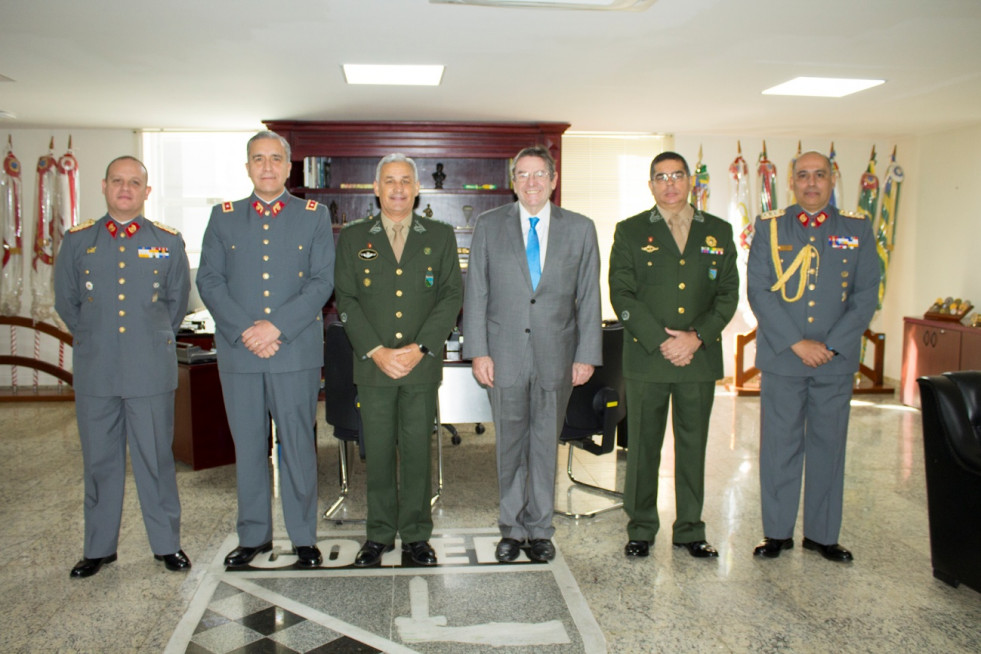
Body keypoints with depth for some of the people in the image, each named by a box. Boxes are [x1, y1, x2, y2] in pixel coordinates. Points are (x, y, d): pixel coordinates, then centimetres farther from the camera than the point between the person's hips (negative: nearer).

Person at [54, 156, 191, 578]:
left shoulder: (168, 242, 5)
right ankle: (99, 548, 24)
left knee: (156, 458, 5)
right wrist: (93, 339, 13)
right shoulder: (77, 241, 8)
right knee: (99, 460, 10)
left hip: (151, 370, -1)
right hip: (95, 370, 2)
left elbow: (178, 300, 12)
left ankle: (167, 545, 18)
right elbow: (66, 301, 15)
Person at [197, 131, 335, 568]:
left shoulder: (314, 216, 7)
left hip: (296, 351, -2)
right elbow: (209, 281, 4)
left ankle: (304, 537, 17)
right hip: (238, 352, 2)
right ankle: (254, 535, 24)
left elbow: (322, 282, -2)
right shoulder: (223, 217, 12)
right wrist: (244, 330, -10)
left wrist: (276, 327, -13)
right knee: (247, 447, 10)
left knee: (298, 446, 3)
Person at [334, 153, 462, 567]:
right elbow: (346, 300, 2)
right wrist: (377, 351, -10)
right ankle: (380, 534, 22)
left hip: (422, 365, 0)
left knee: (418, 451, 5)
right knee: (377, 452, 7)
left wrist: (419, 349, -11)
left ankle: (416, 535, 20)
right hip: (373, 365, 1)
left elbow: (451, 296, 0)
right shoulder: (353, 238, 8)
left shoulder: (441, 236, 8)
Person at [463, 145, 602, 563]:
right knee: (510, 444, 8)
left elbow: (589, 297, 4)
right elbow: (476, 293, 2)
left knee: (546, 443, 9)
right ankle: (512, 528, 24)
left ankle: (539, 529, 24)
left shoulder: (580, 229, 5)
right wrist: (477, 351, -5)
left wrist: (587, 354, -1)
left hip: (556, 354, 1)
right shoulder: (489, 226, 4)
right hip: (505, 352, 0)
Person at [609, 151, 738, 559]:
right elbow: (621, 294, -4)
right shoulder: (630, 232, 4)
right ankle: (641, 530, 19)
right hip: (646, 357, -2)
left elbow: (729, 292, 6)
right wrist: (661, 341, -12)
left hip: (700, 357, 2)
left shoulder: (719, 231, 11)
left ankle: (690, 530, 23)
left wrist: (697, 337, -9)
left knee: (693, 445, 10)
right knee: (643, 446, 4)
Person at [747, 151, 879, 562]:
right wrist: (798, 343, -12)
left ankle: (822, 534, 22)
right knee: (779, 446, 4)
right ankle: (777, 532, 18)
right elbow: (758, 291, -5)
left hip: (837, 359, 1)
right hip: (781, 357, -1)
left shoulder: (858, 230, 7)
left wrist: (831, 346, -10)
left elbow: (866, 294, 2)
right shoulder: (769, 227, 3)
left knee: (829, 446, 9)